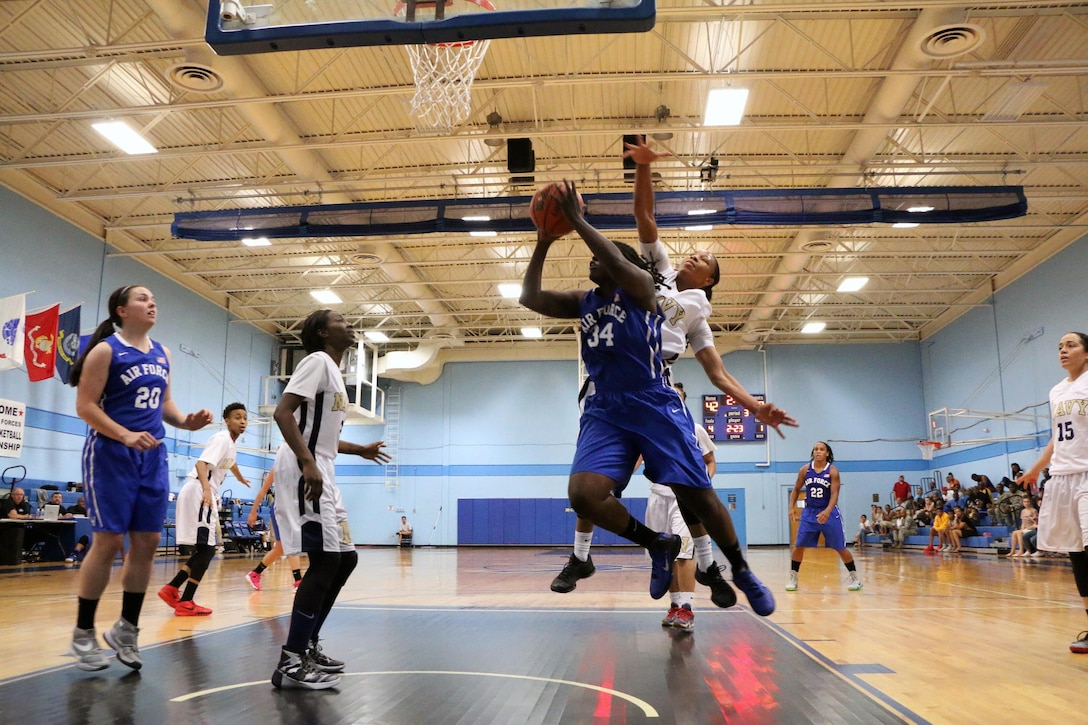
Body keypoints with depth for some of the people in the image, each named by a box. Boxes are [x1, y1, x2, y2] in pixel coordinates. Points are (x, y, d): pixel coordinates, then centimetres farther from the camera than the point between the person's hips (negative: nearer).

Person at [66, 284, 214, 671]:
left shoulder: (162, 353, 12)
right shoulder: (105, 350, -6)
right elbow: (85, 405, -11)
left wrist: (186, 422, -1)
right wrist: (126, 436, -23)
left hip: (153, 456, 6)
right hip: (111, 454, -6)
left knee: (147, 543, 6)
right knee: (110, 540, -5)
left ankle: (126, 629, 19)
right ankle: (83, 632, 10)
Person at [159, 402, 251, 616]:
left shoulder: (232, 443, 17)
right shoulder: (222, 439, -12)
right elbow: (201, 464, -27)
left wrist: (241, 478, 59)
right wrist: (206, 488, -44)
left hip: (205, 496, 10)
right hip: (198, 494, -10)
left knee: (203, 549, 13)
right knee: (206, 549, -9)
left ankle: (172, 589, 15)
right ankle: (185, 603, -7)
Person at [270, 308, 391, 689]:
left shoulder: (333, 371, 22)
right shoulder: (317, 361, -8)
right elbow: (283, 412, -21)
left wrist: (361, 450, 34)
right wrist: (307, 463, -30)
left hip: (321, 471, 10)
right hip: (304, 470, -10)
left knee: (344, 558, 12)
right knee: (326, 561, -12)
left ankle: (306, 645, 21)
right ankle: (290, 663, -7)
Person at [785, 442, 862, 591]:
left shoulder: (832, 471, -11)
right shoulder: (805, 470, -2)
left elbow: (834, 494, -18)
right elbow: (796, 490, 9)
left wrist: (827, 511, -34)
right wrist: (792, 507, -4)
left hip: (829, 512, -3)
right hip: (809, 512, 3)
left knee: (840, 548, 3)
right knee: (798, 546, -1)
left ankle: (854, 577, 19)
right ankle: (793, 578, 10)